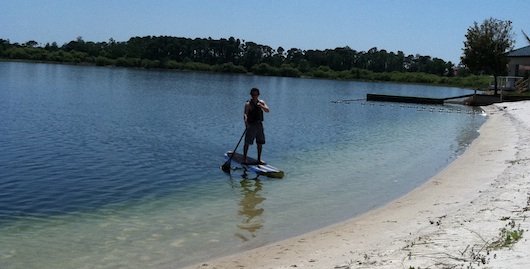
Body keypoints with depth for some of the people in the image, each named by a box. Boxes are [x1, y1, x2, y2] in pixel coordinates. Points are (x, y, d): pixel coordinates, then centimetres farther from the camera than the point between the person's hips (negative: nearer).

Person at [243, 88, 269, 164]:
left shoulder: (261, 102, 5)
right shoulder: (248, 104, -10)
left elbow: (267, 110, -9)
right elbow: (245, 113, -23)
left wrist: (261, 106, -26)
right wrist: (246, 120, -42)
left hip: (259, 124, 5)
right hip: (251, 124, -5)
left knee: (260, 143, 10)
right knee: (247, 142, -5)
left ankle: (259, 159, 21)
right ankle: (244, 158, 5)